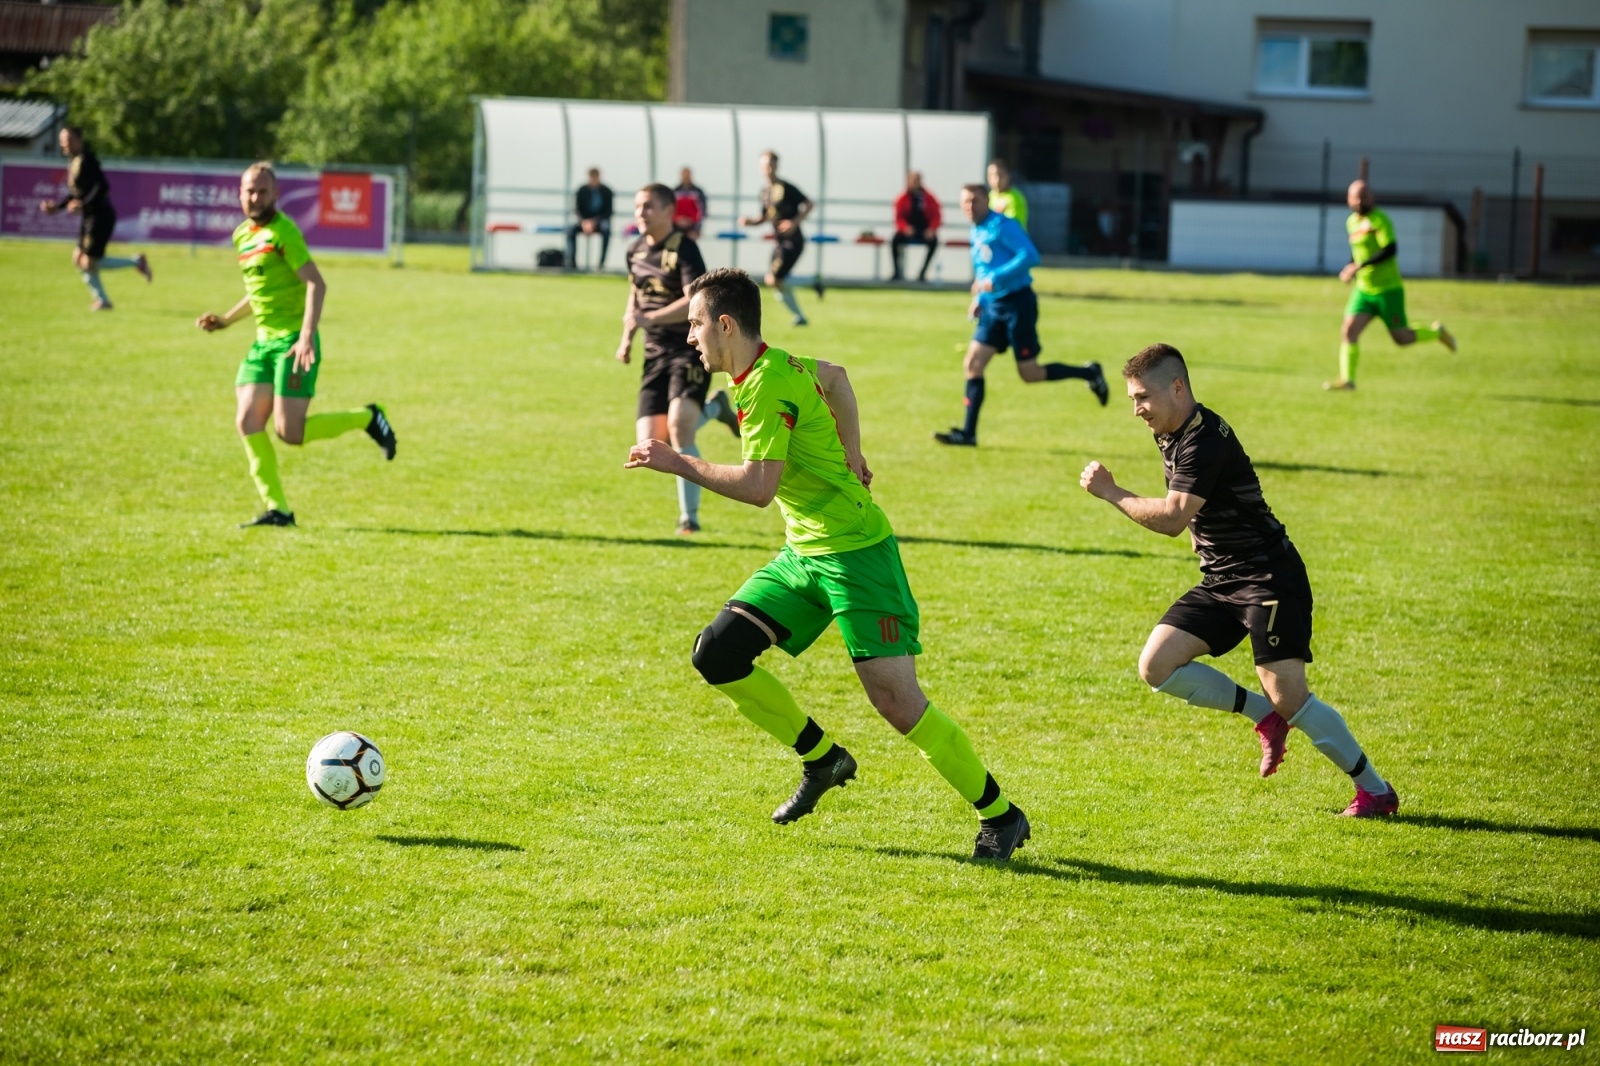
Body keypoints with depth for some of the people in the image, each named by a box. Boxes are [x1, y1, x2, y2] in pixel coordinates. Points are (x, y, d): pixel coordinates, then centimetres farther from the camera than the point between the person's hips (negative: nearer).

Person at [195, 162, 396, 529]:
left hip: (293, 342, -8)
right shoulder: (242, 235, 14)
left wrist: (307, 335, -29)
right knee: (248, 422, -4)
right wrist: (225, 320, 20)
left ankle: (366, 418, 10)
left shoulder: (282, 231, -12)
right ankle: (277, 508, 2)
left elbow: (316, 283, -20)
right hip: (263, 342, 8)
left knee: (289, 432, -11)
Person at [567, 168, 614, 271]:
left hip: (601, 220, -2)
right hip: (585, 220, 2)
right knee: (571, 230, -29)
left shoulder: (606, 191, -4)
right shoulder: (582, 191, 0)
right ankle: (571, 261, -30)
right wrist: (584, 222, -21)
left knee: (606, 228, -37)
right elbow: (578, 209, -1)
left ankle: (601, 261, -37)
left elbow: (607, 211, -6)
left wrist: (594, 222, -20)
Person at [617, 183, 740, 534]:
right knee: (652, 445, -3)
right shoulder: (636, 251, 10)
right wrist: (627, 338, 18)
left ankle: (690, 516, -14)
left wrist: (648, 319, -34)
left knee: (679, 424, -26)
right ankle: (714, 409, 26)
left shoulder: (684, 249, -14)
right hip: (655, 353, 7)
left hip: (690, 349, -7)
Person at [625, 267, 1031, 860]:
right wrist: (850, 460, 23)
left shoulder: (767, 387, -19)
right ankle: (821, 759, 15)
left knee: (896, 701, -15)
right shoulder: (779, 364, 10)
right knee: (716, 655, 0)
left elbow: (758, 486, -27)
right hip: (803, 552, 10)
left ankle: (1000, 816, -2)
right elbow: (835, 377, 29)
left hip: (854, 551, -10)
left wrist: (677, 463, -16)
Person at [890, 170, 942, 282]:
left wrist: (931, 230, -23)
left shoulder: (929, 199, -2)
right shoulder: (903, 199, -1)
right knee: (895, 240, -29)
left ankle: (922, 273, -23)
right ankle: (897, 272, -16)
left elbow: (936, 216, -4)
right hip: (908, 230, 1)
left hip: (924, 231, -1)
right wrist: (905, 227, -26)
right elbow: (899, 218, -4)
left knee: (933, 241, -33)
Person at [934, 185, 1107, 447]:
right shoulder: (976, 233, 13)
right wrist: (980, 299, 13)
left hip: (1017, 304, -8)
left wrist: (995, 280, -27)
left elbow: (1030, 256, -24)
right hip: (994, 307, 8)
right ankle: (968, 433, 1)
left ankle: (1089, 374, 17)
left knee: (1030, 374, -4)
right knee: (973, 362, -2)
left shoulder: (1002, 225, -13)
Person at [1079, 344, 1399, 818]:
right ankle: (1264, 716, 10)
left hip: (1267, 577, -10)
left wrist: (1110, 492, -20)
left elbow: (1173, 517, -29)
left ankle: (1376, 790, -2)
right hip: (1219, 582, 10)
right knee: (1156, 665, -4)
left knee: (1288, 696, -16)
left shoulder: (1205, 439, -20)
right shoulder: (1172, 436, 11)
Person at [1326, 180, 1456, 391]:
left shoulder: (1379, 220, -14)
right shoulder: (1351, 222, 9)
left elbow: (1390, 249, -25)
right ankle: (1346, 379, -11)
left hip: (1388, 289, -6)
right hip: (1363, 290, 6)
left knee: (1401, 338, 2)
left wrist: (1359, 266, -30)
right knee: (1349, 331, -12)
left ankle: (1437, 332, 29)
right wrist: (1349, 269, 8)